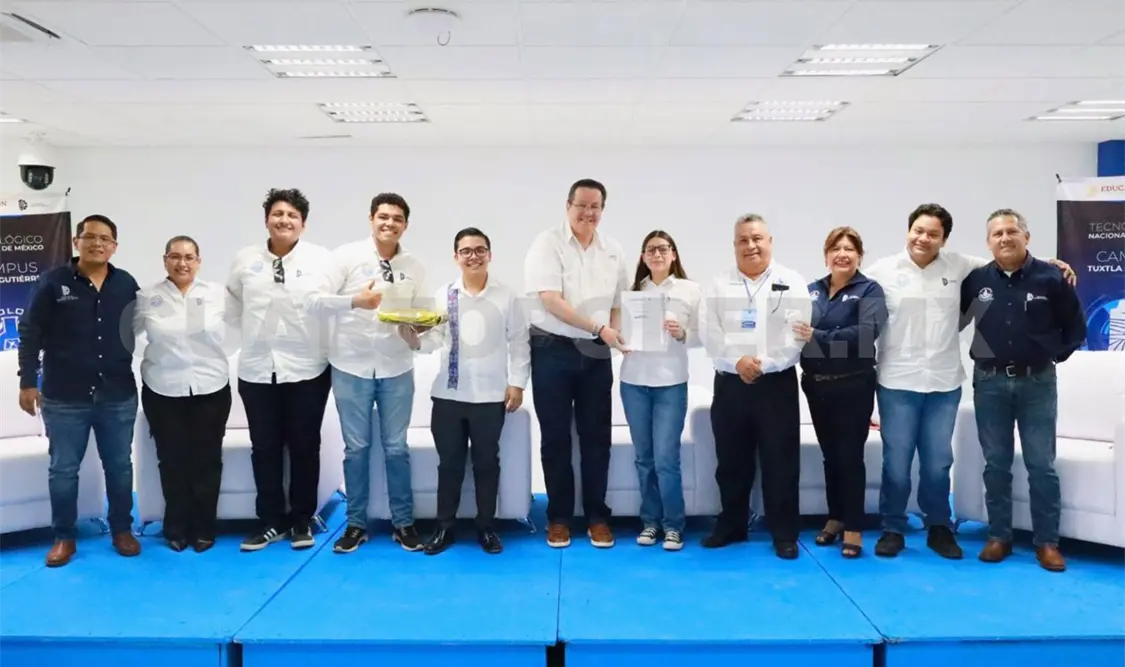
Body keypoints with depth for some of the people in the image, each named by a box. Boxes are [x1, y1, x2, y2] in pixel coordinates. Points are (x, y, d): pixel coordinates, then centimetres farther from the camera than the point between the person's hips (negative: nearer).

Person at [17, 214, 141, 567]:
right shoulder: (53, 281, -3)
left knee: (120, 466, 11)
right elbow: (31, 332, -1)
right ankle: (64, 537, 23)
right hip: (64, 398, -1)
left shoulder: (127, 284, 2)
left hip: (118, 396, 2)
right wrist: (27, 381, -4)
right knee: (63, 469, 9)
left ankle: (122, 530, 26)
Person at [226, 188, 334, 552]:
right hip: (257, 370, 3)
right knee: (264, 448, 9)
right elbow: (232, 307, 13)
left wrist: (325, 343, -9)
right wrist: (253, 337, 9)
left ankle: (301, 520, 22)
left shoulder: (321, 259, -5)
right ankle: (270, 521, 22)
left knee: (304, 446, 8)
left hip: (307, 369, -2)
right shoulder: (245, 259, 4)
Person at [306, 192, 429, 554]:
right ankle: (356, 523, 21)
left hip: (396, 369, 2)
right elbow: (315, 300, -9)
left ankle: (403, 522, 19)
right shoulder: (347, 255, -4)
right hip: (351, 367, -1)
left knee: (396, 448, 7)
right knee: (356, 448, 8)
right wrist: (354, 300, -24)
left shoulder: (414, 267, 5)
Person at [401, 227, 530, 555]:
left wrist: (517, 382, -3)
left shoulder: (506, 296, 3)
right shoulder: (443, 295, 6)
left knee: (487, 462, 8)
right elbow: (434, 339, -1)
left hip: (490, 395, -1)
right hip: (448, 394, 1)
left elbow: (519, 342, 3)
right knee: (449, 462, 8)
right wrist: (412, 337, -21)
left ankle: (486, 527, 20)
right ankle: (445, 527, 20)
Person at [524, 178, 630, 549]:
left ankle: (596, 516, 19)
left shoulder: (613, 251, 7)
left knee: (596, 436, 7)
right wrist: (599, 328, -22)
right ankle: (559, 516, 18)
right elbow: (551, 300, -17)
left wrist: (616, 333, -6)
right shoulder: (547, 243, -7)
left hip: (596, 354, 4)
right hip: (552, 351, -3)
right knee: (555, 437, 5)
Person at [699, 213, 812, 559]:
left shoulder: (792, 282, 2)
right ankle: (731, 526, 26)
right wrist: (737, 361, -17)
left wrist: (762, 363, -17)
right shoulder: (718, 285, 9)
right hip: (729, 384, 2)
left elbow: (796, 335, -8)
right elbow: (710, 334, -2)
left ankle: (785, 534, 14)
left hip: (777, 384, -2)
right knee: (731, 462, 11)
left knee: (781, 463, 2)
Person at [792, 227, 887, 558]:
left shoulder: (869, 290, -5)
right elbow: (796, 328, 5)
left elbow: (867, 331, -21)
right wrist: (798, 333, -17)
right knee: (829, 454, 14)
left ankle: (853, 528, 13)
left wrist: (817, 337, -27)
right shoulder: (811, 290, 8)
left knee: (850, 456, 2)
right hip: (816, 384, 4)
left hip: (853, 385, -4)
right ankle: (835, 518, 28)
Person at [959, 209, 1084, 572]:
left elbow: (1076, 327, 5)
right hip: (989, 382, 1)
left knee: (1041, 465, 3)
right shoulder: (976, 280, -1)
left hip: (1037, 382, -1)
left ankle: (1047, 541, 14)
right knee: (996, 463, 8)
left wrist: (1054, 355, 1)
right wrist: (977, 353, 4)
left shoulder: (1052, 278, -4)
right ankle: (999, 536, 19)